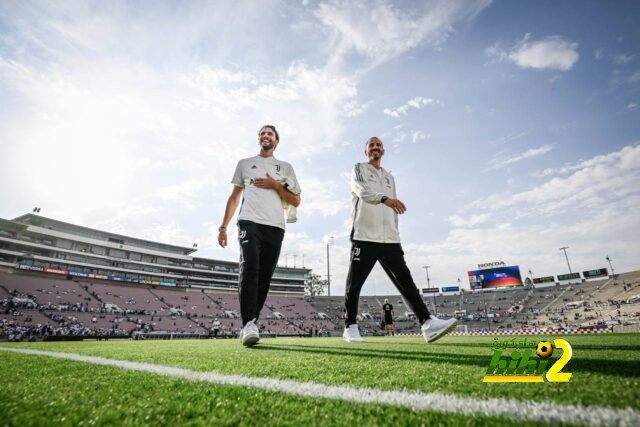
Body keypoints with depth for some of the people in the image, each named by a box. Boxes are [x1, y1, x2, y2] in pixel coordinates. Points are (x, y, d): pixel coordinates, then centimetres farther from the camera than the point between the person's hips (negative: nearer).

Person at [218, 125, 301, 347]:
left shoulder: (286, 167, 19)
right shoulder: (245, 163, 19)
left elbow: (296, 201, 13)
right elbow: (234, 197, 18)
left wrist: (276, 185, -2)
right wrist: (223, 226, 11)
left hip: (275, 228, 2)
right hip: (250, 223, -1)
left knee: (264, 278, 0)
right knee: (250, 269, -21)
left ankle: (249, 325, 10)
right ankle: (248, 324, -23)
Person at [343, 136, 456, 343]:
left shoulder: (389, 177, 26)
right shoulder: (359, 169, 8)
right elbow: (363, 191, -16)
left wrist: (395, 234, 15)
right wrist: (385, 198, -35)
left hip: (389, 239, 5)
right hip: (364, 237, -5)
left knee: (405, 280, -5)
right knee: (354, 284, -1)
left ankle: (428, 323, -8)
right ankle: (350, 327, 10)